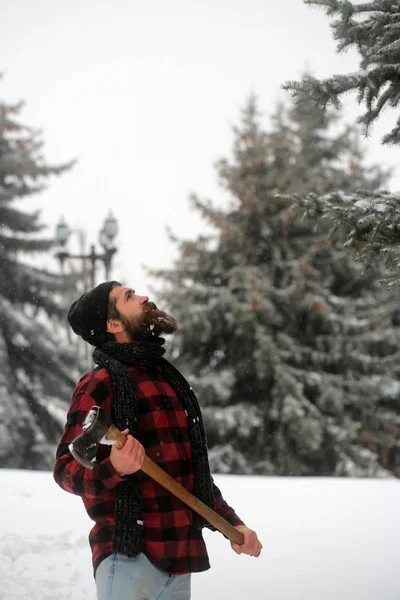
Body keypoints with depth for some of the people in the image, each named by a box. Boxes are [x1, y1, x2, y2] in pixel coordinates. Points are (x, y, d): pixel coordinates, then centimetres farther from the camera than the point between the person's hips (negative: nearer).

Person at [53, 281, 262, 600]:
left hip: (181, 555, 8)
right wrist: (113, 469, -33)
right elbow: (66, 470, -15)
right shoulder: (101, 383, -9)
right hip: (130, 557, -8)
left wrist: (231, 523, 17)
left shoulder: (168, 378, 16)